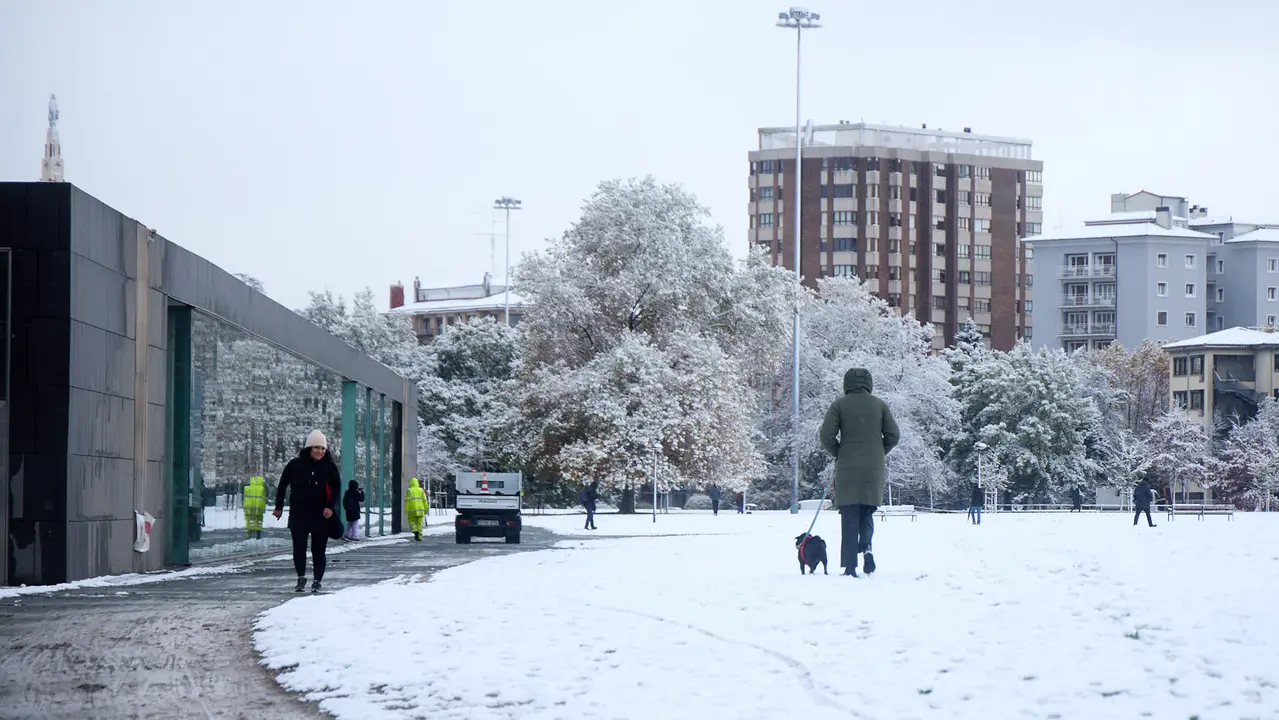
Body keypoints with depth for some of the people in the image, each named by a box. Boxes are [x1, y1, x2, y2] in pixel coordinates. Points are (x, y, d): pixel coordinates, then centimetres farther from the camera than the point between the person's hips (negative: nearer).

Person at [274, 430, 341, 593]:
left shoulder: (330, 467, 0)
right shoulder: (296, 464, 0)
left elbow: (337, 489, 4)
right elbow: (282, 485, 11)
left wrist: (331, 507, -12)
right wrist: (279, 507, 14)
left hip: (321, 517, 0)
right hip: (299, 516, 0)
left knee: (319, 550, 2)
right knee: (299, 548, 2)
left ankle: (317, 582, 13)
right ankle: (301, 578, 20)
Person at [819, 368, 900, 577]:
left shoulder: (840, 405, 0)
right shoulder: (879, 405, 6)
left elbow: (826, 436, -7)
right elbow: (893, 435, 3)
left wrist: (838, 454, 10)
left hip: (847, 468, -2)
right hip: (874, 469, 2)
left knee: (849, 518, 1)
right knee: (867, 512, 18)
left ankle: (850, 566, -4)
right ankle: (866, 546, -9)